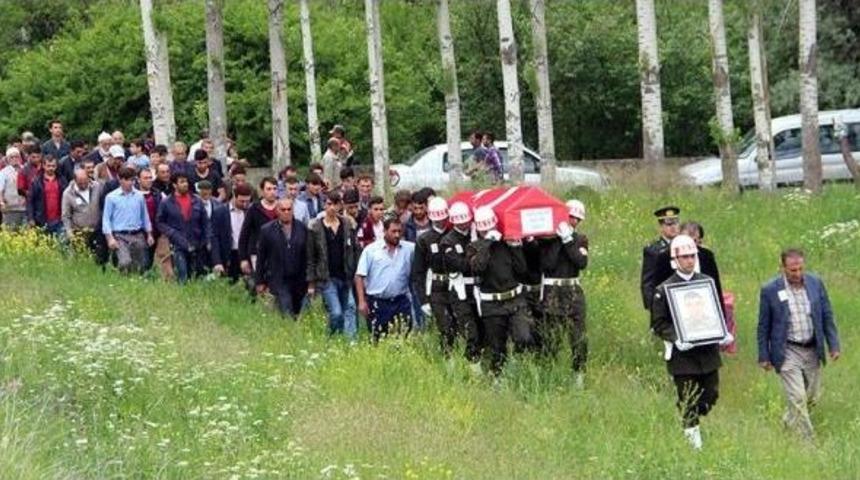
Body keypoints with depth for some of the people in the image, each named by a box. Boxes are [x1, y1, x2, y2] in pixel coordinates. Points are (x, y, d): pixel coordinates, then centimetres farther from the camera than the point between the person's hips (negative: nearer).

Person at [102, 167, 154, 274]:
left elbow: (145, 216, 18)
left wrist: (149, 234, 16)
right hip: (120, 236, -4)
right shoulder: (111, 197, -1)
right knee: (125, 262, -24)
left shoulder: (139, 196, 8)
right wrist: (110, 238, -10)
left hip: (138, 236, 4)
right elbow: (106, 219, -1)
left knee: (139, 266, 7)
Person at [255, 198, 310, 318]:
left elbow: (307, 254, 5)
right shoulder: (267, 230, -2)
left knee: (296, 316, 8)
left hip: (298, 281, 3)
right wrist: (260, 282, 3)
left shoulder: (302, 228, 3)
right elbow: (261, 257, 3)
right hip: (279, 281, -3)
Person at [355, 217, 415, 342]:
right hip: (377, 303, -2)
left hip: (401, 302, 2)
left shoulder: (410, 249, 5)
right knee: (378, 340, 3)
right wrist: (362, 301, -9)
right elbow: (359, 276, -3)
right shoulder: (371, 250, -2)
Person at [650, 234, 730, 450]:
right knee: (688, 406, -1)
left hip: (708, 352, 4)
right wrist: (675, 339, -19)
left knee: (710, 398, 7)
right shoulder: (664, 290, -4)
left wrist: (723, 333, 1)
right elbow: (658, 323, -3)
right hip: (683, 356, -4)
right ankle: (694, 445, 8)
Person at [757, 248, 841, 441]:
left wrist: (834, 345, 2)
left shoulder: (816, 283, -1)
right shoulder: (770, 290, -10)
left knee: (812, 396, 14)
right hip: (787, 352, -4)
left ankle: (789, 422, 39)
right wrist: (764, 356, -2)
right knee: (797, 399, -10)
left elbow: (827, 316, 7)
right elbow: (763, 326, -2)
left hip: (812, 351, 4)